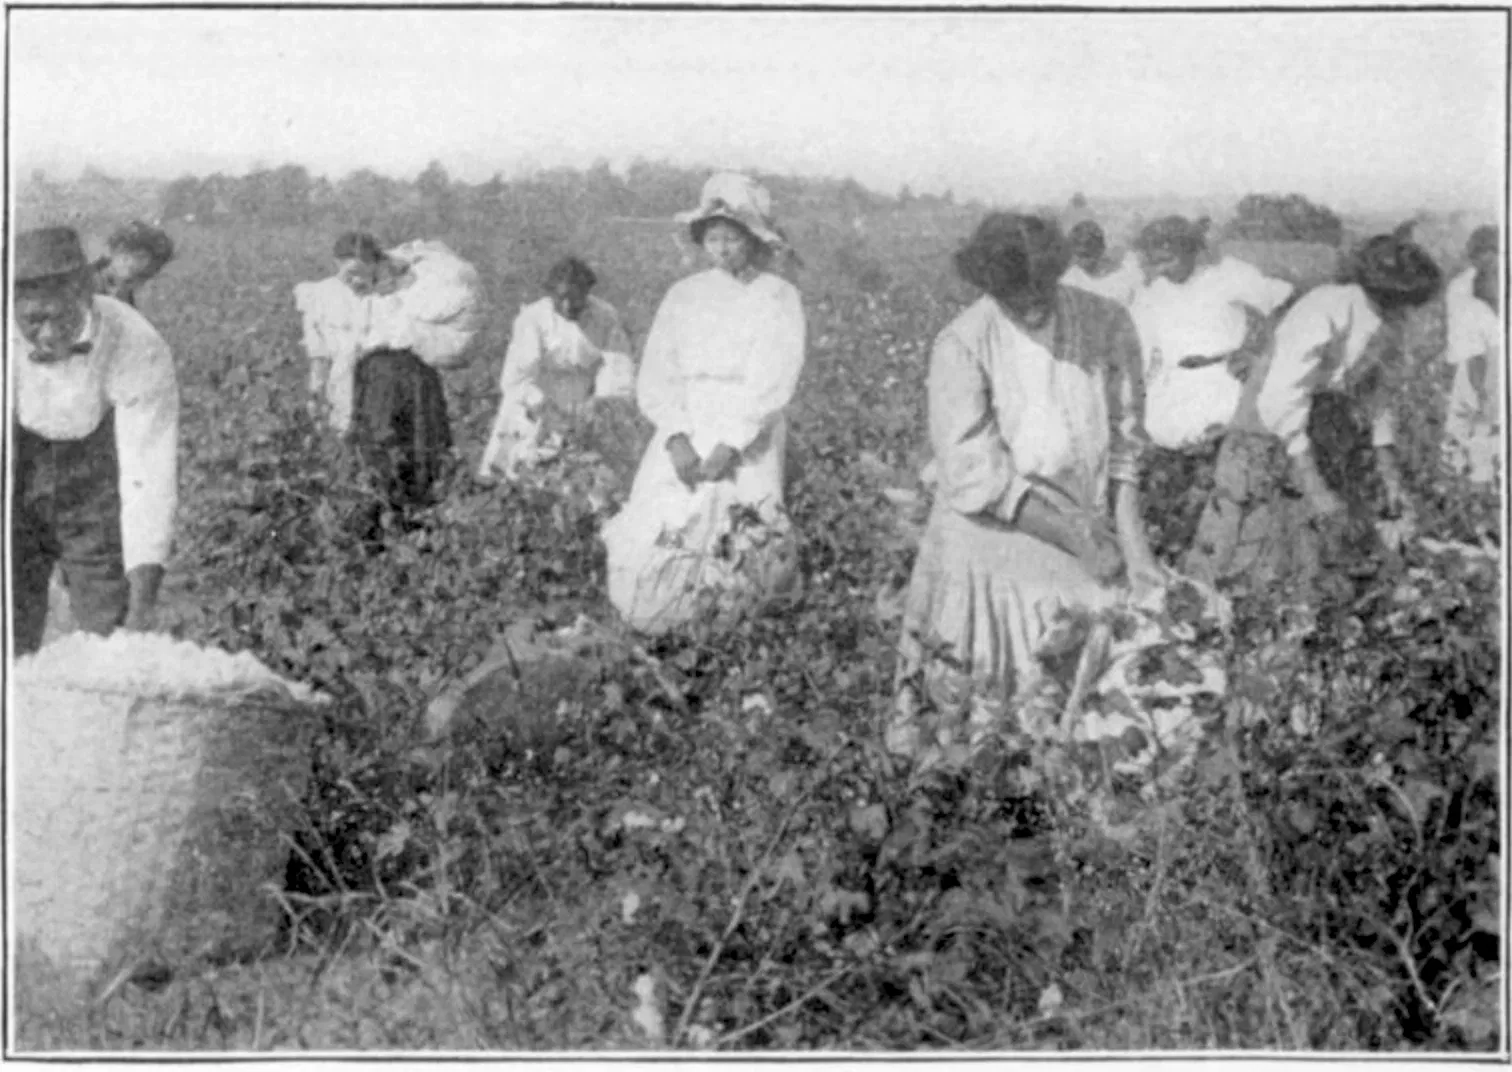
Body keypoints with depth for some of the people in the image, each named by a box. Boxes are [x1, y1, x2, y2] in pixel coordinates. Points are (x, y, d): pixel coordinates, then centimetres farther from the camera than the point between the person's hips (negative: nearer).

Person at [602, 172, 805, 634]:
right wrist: (676, 438, -13)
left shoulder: (778, 297, 2)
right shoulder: (683, 296, 11)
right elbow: (655, 377, 3)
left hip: (748, 445, -3)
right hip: (684, 438, 3)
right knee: (641, 589, -7)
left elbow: (771, 383, -7)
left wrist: (729, 446, -18)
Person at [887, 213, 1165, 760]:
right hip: (989, 541, -3)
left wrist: (1133, 545, -5)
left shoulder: (1107, 325, -3)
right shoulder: (962, 346, -13)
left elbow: (1123, 445, 3)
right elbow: (973, 474, -16)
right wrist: (1074, 533, -17)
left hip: (1085, 537, 3)